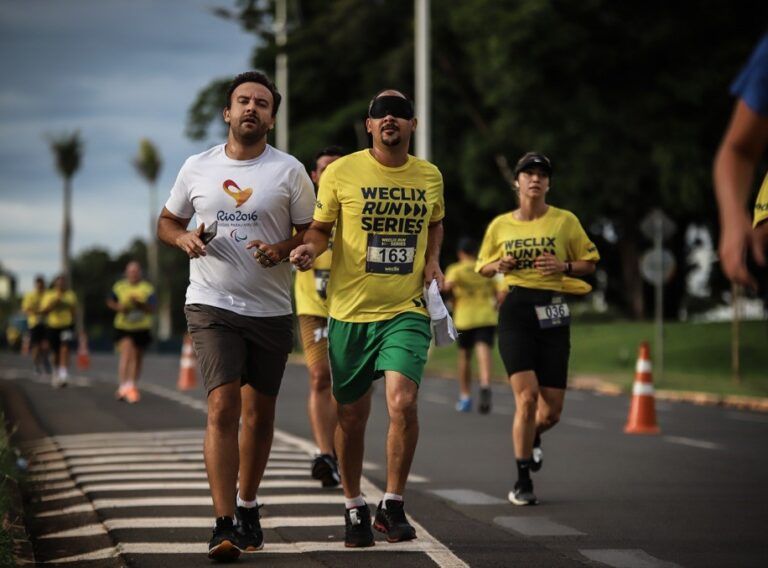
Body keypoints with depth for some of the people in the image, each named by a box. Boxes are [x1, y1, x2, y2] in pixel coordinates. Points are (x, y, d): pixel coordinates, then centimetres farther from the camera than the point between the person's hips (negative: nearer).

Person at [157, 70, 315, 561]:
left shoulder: (289, 171, 2)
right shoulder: (197, 168, 6)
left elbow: (313, 234, 5)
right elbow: (168, 221, 17)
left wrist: (283, 250, -15)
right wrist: (183, 237, -6)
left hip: (271, 309, 1)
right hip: (213, 305, -1)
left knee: (259, 412, 10)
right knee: (223, 406, -14)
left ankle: (248, 507, 30)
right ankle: (224, 525, -16)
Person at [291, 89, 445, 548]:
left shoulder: (430, 176, 7)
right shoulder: (342, 172, -3)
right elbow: (321, 227, 6)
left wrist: (432, 260, 8)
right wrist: (310, 248, -15)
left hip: (407, 309, 1)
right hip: (351, 310, -1)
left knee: (403, 402, -18)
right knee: (352, 415, 7)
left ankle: (392, 506, -1)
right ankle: (354, 507, 28)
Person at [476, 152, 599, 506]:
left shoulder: (565, 221, 4)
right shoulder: (500, 225, 8)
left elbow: (589, 263, 11)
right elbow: (483, 267, 20)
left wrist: (564, 266, -9)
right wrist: (499, 265, -3)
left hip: (553, 314, 1)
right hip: (515, 311, -1)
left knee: (551, 411, 1)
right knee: (527, 396, -16)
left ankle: (533, 437, 39)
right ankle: (523, 482, -4)